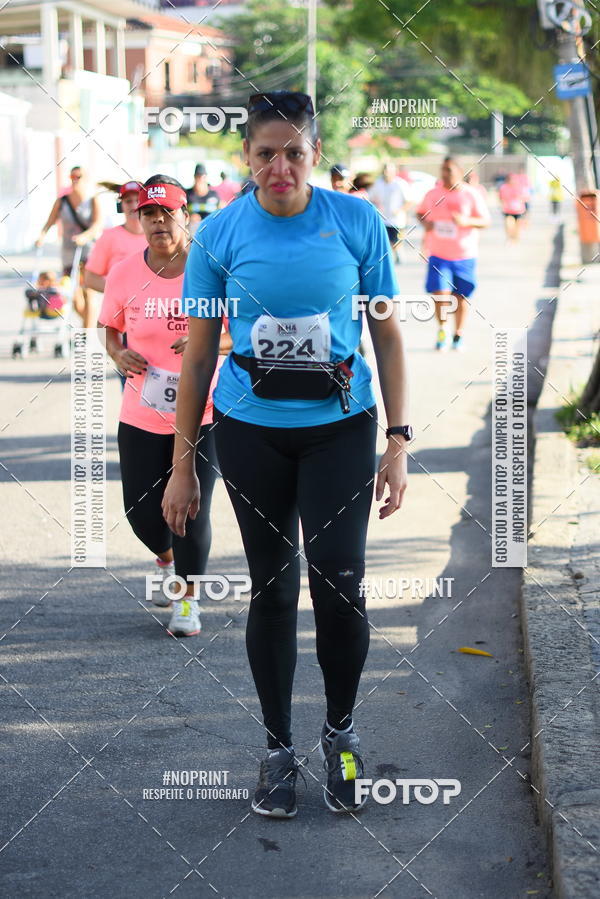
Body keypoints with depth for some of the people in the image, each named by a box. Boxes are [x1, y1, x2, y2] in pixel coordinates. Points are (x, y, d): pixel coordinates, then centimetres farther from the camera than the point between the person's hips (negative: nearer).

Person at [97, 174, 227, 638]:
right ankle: (167, 562, 41)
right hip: (142, 413, 2)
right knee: (142, 510, 5)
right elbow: (111, 329, 13)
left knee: (192, 510, -5)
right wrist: (119, 354, -9)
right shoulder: (123, 274, -2)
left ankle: (188, 599, 18)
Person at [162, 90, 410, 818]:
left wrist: (398, 441, -4)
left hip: (339, 427, -1)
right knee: (272, 589, 8)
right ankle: (278, 748, 23)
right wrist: (181, 467, 3)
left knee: (339, 582, -10)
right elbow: (197, 354, 3)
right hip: (251, 431, 1)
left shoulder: (357, 221, -4)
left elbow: (388, 334, 2)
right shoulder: (221, 233, -3)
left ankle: (340, 732, 15)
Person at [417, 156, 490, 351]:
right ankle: (442, 330, 11)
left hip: (464, 256, -1)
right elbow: (420, 212, 17)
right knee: (440, 294, -11)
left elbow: (485, 221, -5)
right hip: (438, 255, 1)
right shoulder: (433, 194, 2)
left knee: (461, 297, 7)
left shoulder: (471, 195, -5)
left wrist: (467, 221, -23)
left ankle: (458, 335, 25)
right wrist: (425, 222, -7)